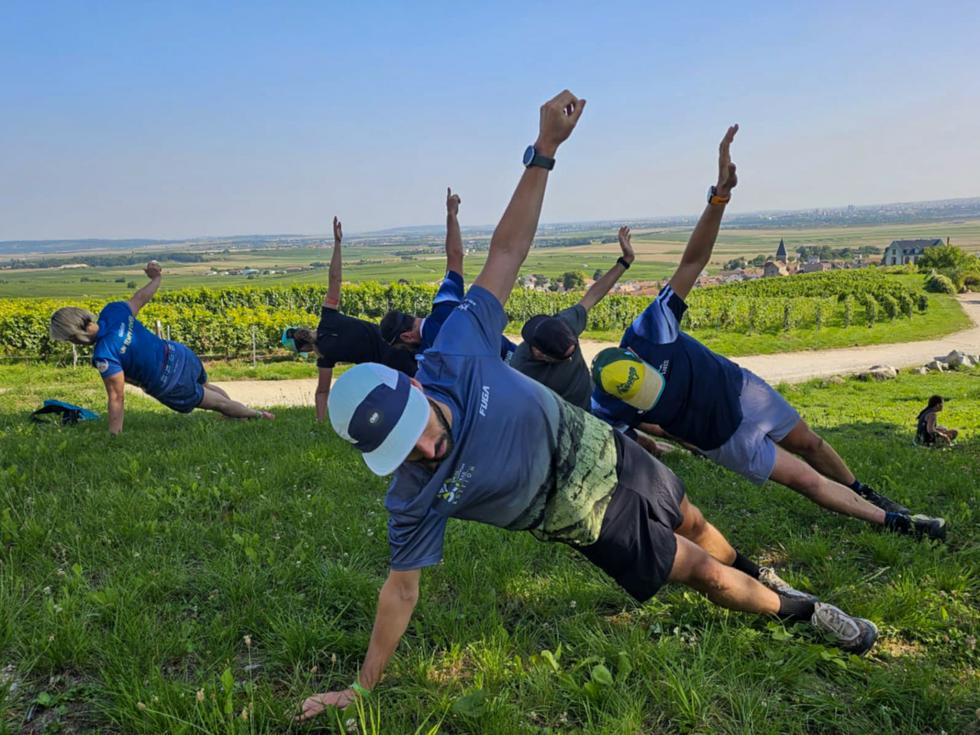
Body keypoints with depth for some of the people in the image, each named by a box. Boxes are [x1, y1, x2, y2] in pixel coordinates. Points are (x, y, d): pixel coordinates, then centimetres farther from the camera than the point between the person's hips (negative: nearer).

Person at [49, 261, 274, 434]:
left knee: (218, 402, 21)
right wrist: (156, 278, 25)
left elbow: (117, 398, -25)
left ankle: (259, 416, 42)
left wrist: (114, 435, -18)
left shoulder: (104, 356, -29)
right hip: (180, 355, 6)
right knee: (206, 387, 36)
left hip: (170, 386, -6)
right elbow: (141, 298, 6)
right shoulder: (113, 310, -12)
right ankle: (247, 411, 59)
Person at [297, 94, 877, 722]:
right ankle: (796, 609, 38)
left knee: (693, 523, 24)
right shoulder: (417, 497, -29)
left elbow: (505, 253, -26)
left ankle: (755, 577, 59)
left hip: (596, 449, 3)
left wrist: (545, 150, -30)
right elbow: (402, 588, -18)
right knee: (700, 570, 6)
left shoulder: (456, 353, -29)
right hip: (581, 515, -2)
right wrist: (361, 689, -12)